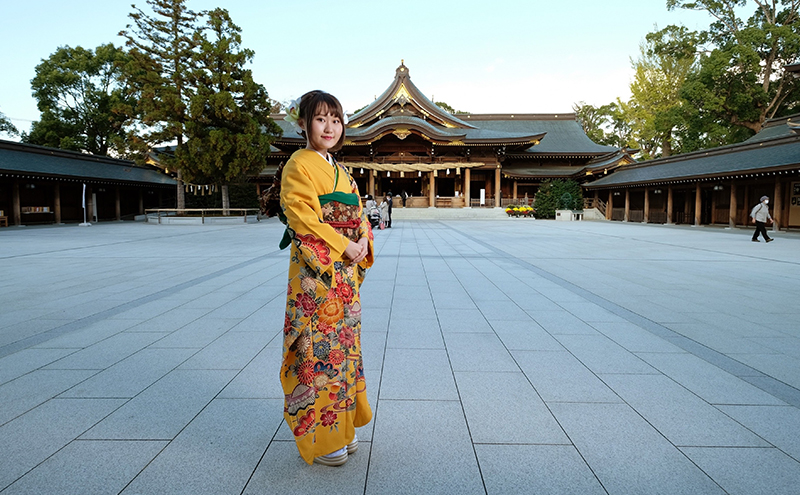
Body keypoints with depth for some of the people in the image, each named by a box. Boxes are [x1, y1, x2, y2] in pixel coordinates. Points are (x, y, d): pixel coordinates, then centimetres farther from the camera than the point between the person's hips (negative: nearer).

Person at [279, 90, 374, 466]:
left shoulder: (340, 171, 18)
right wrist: (343, 245, -17)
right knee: (318, 350, -3)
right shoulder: (299, 165, -6)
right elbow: (301, 216, -16)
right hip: (314, 272, -8)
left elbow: (358, 215, 18)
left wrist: (363, 242, -2)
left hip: (346, 272, 8)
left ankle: (340, 428, 27)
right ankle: (317, 439, 12)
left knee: (343, 346, 13)